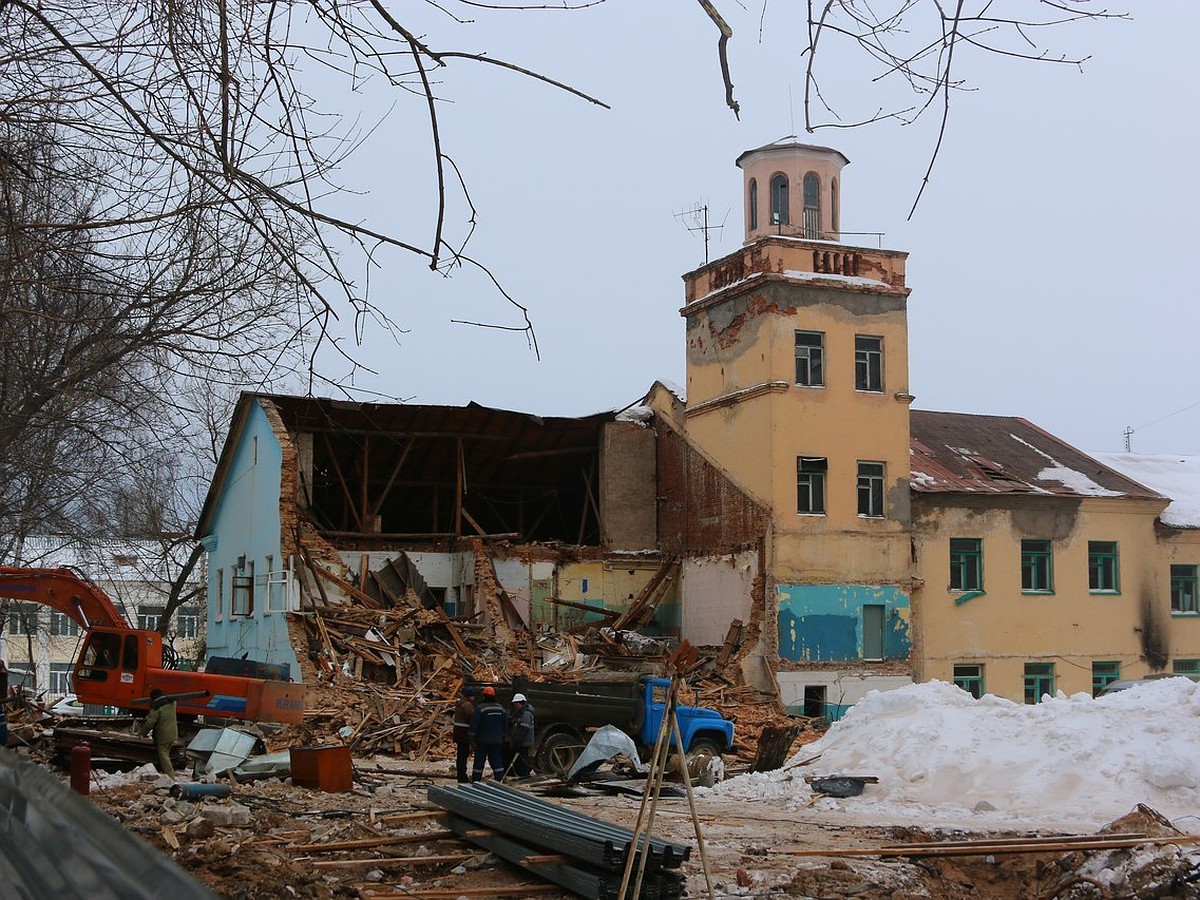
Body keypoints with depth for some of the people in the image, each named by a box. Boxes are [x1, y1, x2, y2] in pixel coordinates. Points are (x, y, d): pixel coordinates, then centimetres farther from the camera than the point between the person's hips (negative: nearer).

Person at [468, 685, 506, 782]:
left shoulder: (480, 708, -13)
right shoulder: (500, 708, 7)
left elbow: (474, 724, -14)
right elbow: (505, 724, 14)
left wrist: (472, 737, -6)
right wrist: (502, 737, 20)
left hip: (483, 739, -5)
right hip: (497, 740, 5)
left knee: (479, 760, 2)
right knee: (496, 759, 9)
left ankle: (475, 780, 6)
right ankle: (500, 779, 5)